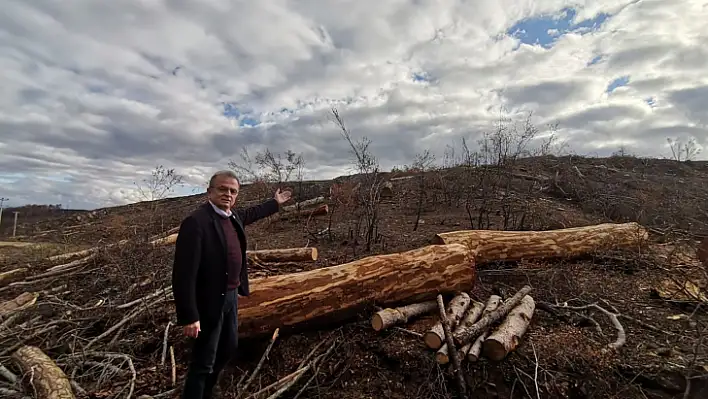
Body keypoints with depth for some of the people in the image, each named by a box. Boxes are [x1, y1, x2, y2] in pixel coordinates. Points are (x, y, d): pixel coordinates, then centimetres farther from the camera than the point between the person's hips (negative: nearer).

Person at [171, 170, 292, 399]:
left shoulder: (233, 216, 1)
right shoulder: (196, 222, -24)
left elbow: (249, 214, 27)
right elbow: (184, 273, -26)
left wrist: (275, 203, 37)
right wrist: (189, 316, -26)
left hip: (231, 296, 9)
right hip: (209, 301, -9)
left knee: (228, 348, 24)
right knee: (203, 363, 4)